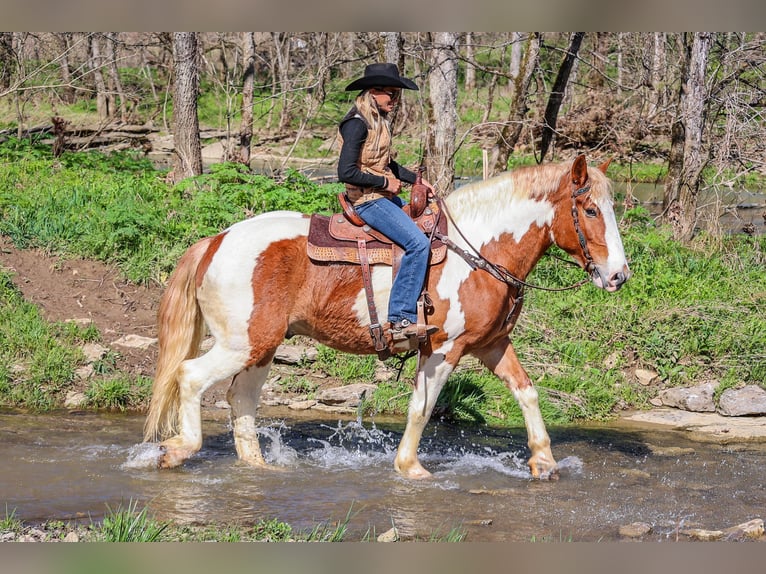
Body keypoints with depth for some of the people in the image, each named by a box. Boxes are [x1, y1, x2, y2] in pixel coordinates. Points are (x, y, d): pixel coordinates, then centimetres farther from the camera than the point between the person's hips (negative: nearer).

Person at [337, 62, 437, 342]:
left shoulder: (379, 120, 12)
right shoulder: (357, 124, -18)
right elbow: (346, 172, -24)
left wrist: (416, 179, 12)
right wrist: (385, 182, -17)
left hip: (385, 195, 10)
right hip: (367, 200, -10)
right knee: (418, 242, -22)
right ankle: (401, 319, -23)